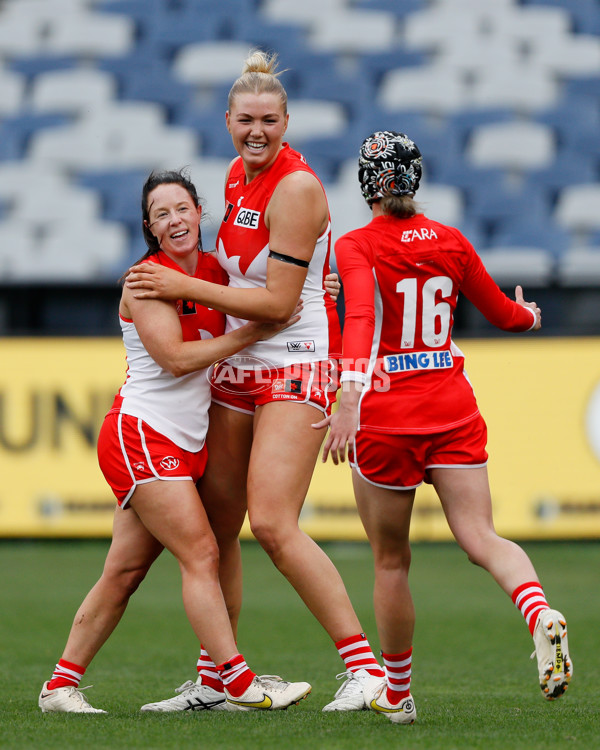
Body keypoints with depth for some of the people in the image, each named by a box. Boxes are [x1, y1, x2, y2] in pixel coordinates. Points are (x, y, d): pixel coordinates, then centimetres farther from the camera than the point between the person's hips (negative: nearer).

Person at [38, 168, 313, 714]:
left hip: (184, 444, 7)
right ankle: (238, 683, -13)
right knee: (200, 554, -12)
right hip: (141, 436, -7)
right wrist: (256, 331, -15)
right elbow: (177, 358, -16)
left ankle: (61, 686, 11)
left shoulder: (214, 269, 11)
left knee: (126, 571, 6)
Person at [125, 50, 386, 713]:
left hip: (296, 367, -8)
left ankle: (364, 666, -16)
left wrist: (184, 286, -14)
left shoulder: (296, 187, -17)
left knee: (272, 523, -19)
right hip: (238, 367, 8)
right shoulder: (237, 175, 9)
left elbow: (279, 303, -18)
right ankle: (212, 680, 18)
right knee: (214, 526, 8)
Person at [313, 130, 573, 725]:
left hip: (385, 417, -3)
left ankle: (396, 692, 22)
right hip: (454, 410, 3)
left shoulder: (356, 247, -7)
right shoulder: (450, 242, 6)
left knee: (390, 561, 11)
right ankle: (541, 615, -37)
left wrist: (350, 398, -36)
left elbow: (360, 318, -25)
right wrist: (530, 313, 42)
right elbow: (504, 314, 19)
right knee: (481, 539, -7)